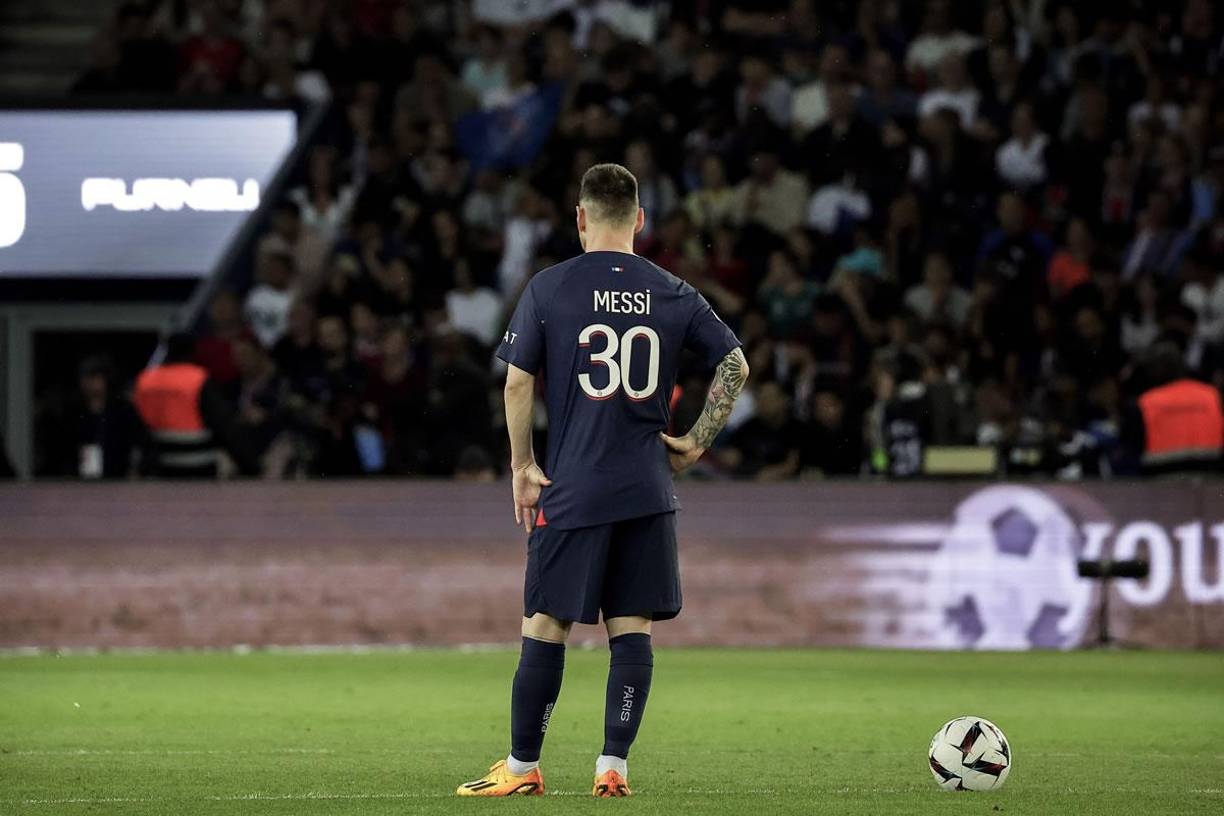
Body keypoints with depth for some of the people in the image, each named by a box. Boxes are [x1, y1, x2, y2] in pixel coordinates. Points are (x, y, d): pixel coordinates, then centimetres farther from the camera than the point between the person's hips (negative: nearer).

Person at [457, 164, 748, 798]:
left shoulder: (548, 288, -2)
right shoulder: (672, 294, 5)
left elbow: (518, 382, -4)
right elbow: (735, 365, 5)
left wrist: (523, 466, 4)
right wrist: (696, 443, 11)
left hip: (572, 489, -2)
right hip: (648, 489, 3)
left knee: (545, 625, 4)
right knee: (631, 627, 5)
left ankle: (522, 767, 9)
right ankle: (613, 767, 1)